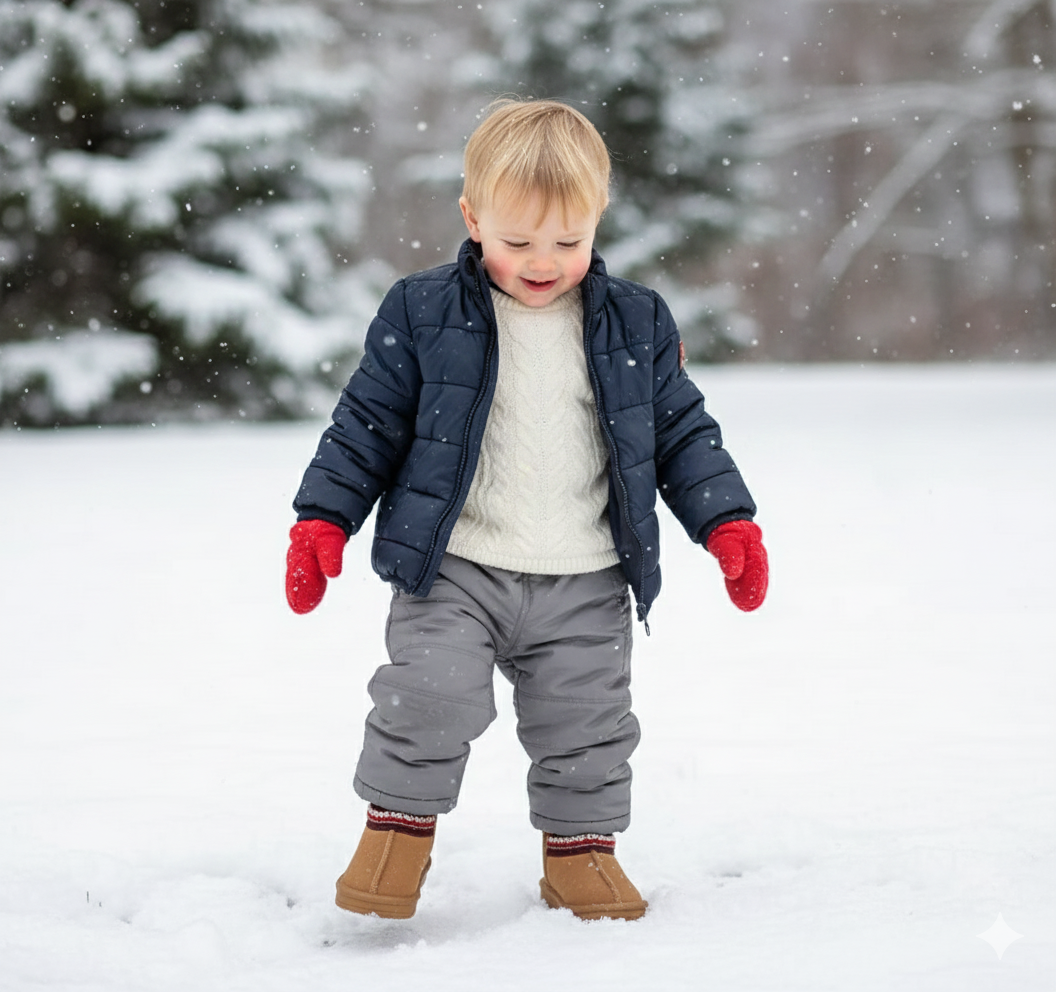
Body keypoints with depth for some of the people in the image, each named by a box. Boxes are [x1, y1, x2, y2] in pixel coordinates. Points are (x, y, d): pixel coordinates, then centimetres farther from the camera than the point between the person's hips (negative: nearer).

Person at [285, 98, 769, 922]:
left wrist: (728, 523, 0)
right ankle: (399, 828, 8)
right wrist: (323, 520, -4)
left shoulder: (636, 325, 2)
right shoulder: (424, 315, -3)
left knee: (588, 724, 8)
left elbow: (682, 432, 9)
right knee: (428, 696, -14)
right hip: (453, 573, -2)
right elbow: (368, 423, 2)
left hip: (586, 585, 2)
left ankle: (582, 847, 27)